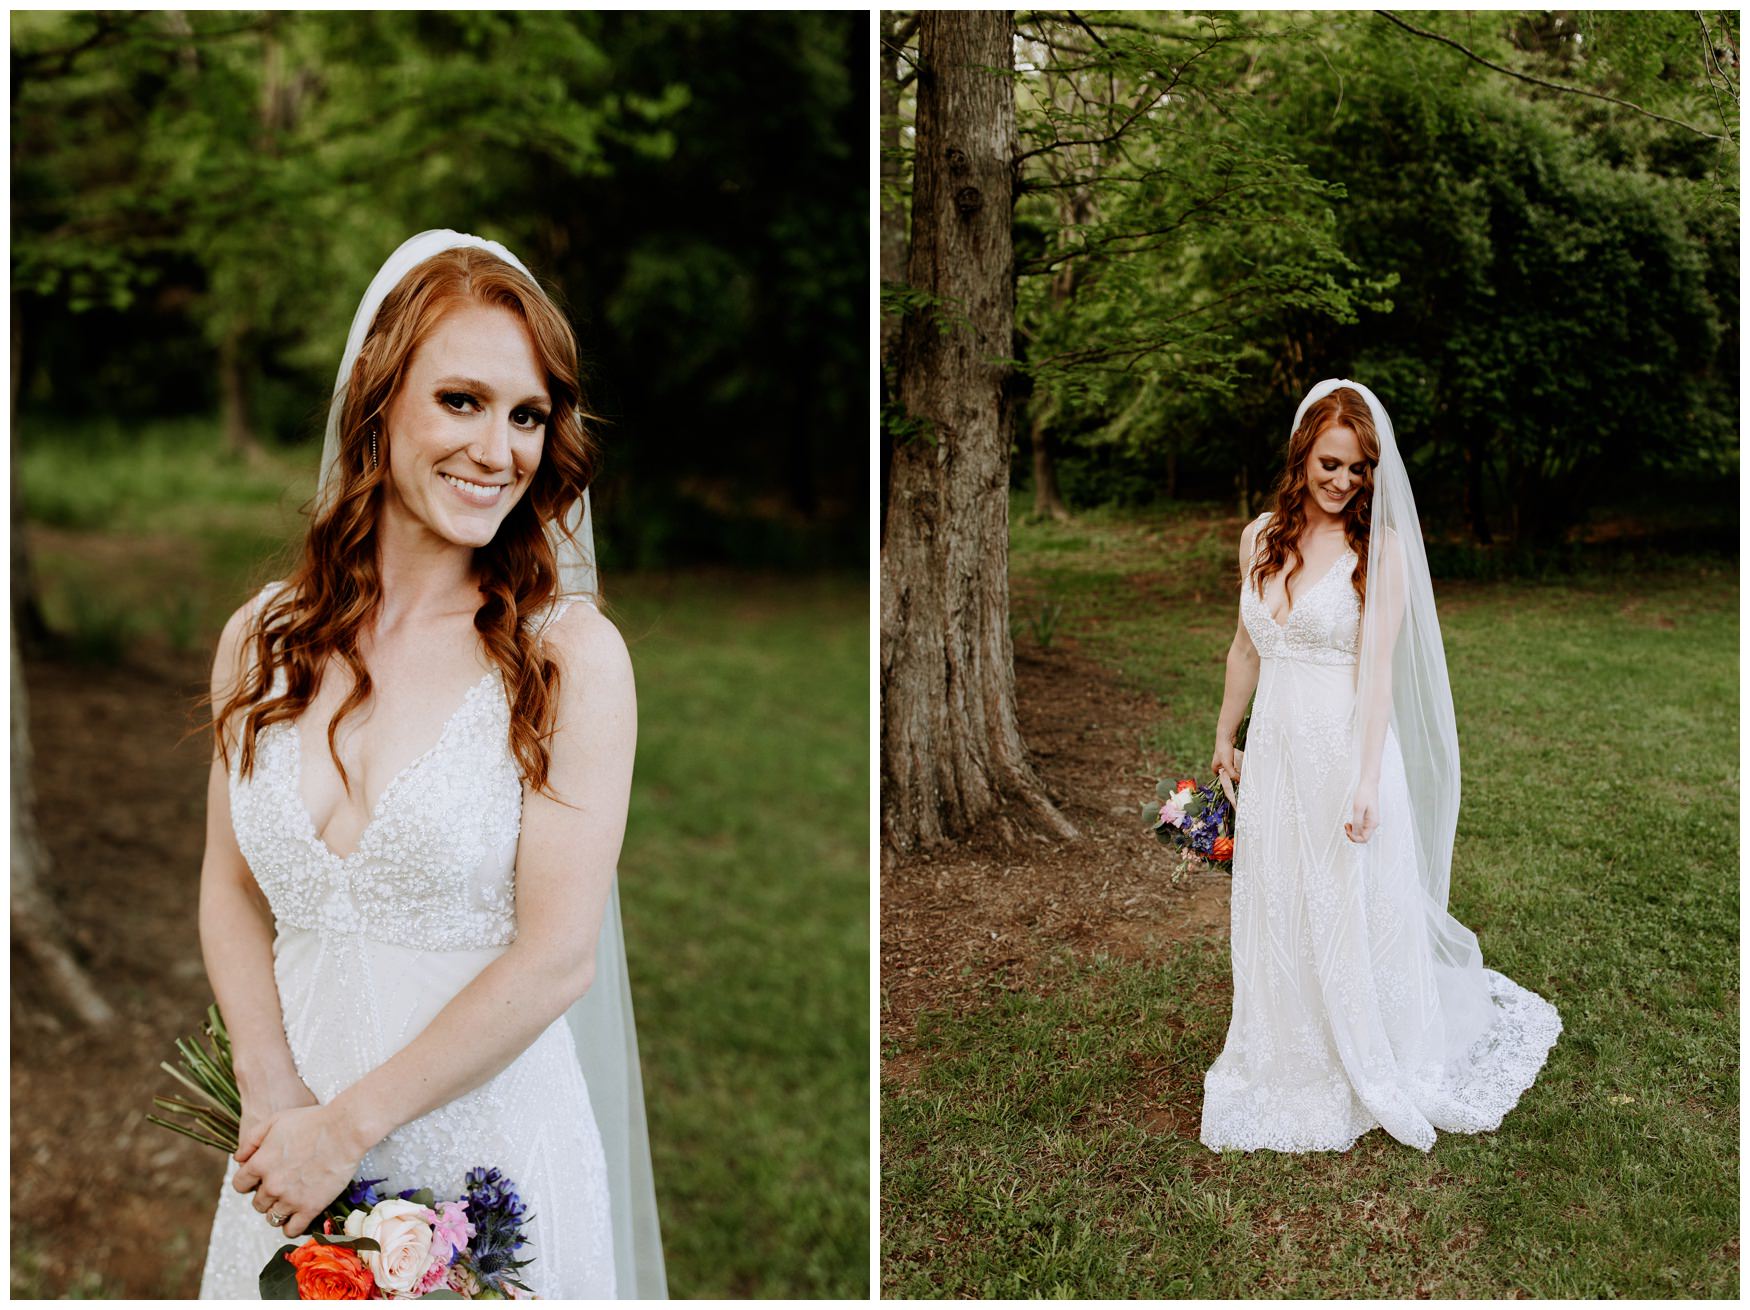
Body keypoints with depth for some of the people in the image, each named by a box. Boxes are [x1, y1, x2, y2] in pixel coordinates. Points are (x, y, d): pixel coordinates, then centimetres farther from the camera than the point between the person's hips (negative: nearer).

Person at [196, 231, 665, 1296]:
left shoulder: (573, 652, -14)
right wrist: (274, 1099, -9)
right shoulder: (261, 639, -1)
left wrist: (347, 1129, -13)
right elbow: (231, 889, 5)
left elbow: (556, 958, -16)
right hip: (292, 1150, 4)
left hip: (491, 1139, -3)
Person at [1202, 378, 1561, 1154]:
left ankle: (1380, 1074, 27)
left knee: (1356, 915, 6)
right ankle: (1291, 1066, 34)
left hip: (1347, 748, -5)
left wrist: (1366, 780, -23)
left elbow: (1377, 668, -16)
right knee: (1276, 916, 15)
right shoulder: (1261, 537, 5)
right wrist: (1224, 739, 23)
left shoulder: (1380, 545, -10)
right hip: (1275, 749, 5)